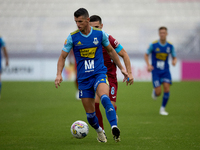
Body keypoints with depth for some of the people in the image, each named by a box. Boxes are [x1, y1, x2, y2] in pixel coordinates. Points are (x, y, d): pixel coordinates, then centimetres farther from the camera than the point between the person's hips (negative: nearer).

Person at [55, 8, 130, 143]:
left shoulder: (100, 34, -1)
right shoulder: (72, 37, -3)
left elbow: (111, 51, 15)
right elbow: (63, 57, 4)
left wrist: (122, 68, 16)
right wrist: (59, 74, -12)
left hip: (99, 73, -1)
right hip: (83, 78, 1)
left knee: (104, 98, -33)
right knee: (90, 114, 4)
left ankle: (114, 128, -42)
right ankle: (99, 131, 33)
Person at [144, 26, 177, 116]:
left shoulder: (170, 46, 0)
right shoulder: (154, 45, -7)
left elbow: (174, 57, 10)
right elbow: (146, 55, 3)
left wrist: (174, 61, -14)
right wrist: (148, 65, -13)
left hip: (165, 71, 2)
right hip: (156, 71, -2)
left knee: (167, 89, -15)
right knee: (158, 93, -10)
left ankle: (162, 108, 3)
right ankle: (154, 91, 30)